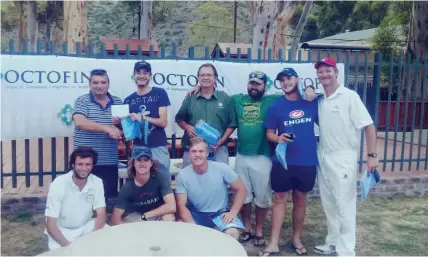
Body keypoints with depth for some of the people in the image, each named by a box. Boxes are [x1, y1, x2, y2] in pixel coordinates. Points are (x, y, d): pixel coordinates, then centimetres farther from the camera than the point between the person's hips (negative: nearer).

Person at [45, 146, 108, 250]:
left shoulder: (97, 182, -13)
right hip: (62, 231, -2)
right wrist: (68, 245, -35)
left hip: (86, 228, 2)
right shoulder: (58, 184, -21)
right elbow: (51, 224, -21)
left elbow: (101, 214, -14)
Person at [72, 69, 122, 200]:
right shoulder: (82, 101, -2)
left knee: (110, 197, 8)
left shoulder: (118, 102, 9)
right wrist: (107, 128, -25)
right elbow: (80, 122, -19)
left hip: (110, 162, 3)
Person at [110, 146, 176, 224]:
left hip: (160, 215, -1)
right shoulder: (127, 187, -17)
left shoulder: (161, 178, -24)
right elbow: (116, 217, -17)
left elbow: (171, 207, -32)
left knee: (169, 217, -35)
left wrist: (144, 216, -27)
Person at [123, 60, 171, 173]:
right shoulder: (128, 100, 10)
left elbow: (163, 122, -6)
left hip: (158, 148, -2)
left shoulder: (160, 93, -1)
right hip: (138, 148, 3)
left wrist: (141, 117, -14)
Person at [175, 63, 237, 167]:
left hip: (218, 148, -1)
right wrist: (187, 127, -7)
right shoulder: (190, 98, 8)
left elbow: (232, 124, 5)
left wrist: (221, 141, -7)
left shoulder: (225, 98, 5)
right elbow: (179, 119, 15)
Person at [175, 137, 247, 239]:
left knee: (232, 233, -29)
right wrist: (192, 225, -25)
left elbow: (241, 189, -3)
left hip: (220, 213, -1)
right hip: (196, 214, 1)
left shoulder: (222, 168, -14)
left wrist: (233, 212, -15)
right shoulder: (183, 175, -11)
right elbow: (181, 205, -9)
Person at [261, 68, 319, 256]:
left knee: (300, 200, 14)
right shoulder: (276, 106, 0)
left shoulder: (312, 103, 2)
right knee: (280, 200, 4)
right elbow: (269, 133, 0)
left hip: (307, 161, 1)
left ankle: (296, 239, 30)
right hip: (283, 161, -1)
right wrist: (277, 138, -21)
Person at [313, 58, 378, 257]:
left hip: (343, 157, -7)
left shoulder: (349, 96, -11)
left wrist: (372, 155, -20)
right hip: (323, 157, 7)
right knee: (329, 203, 16)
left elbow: (368, 125, -14)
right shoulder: (319, 100, 8)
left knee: (344, 205, -1)